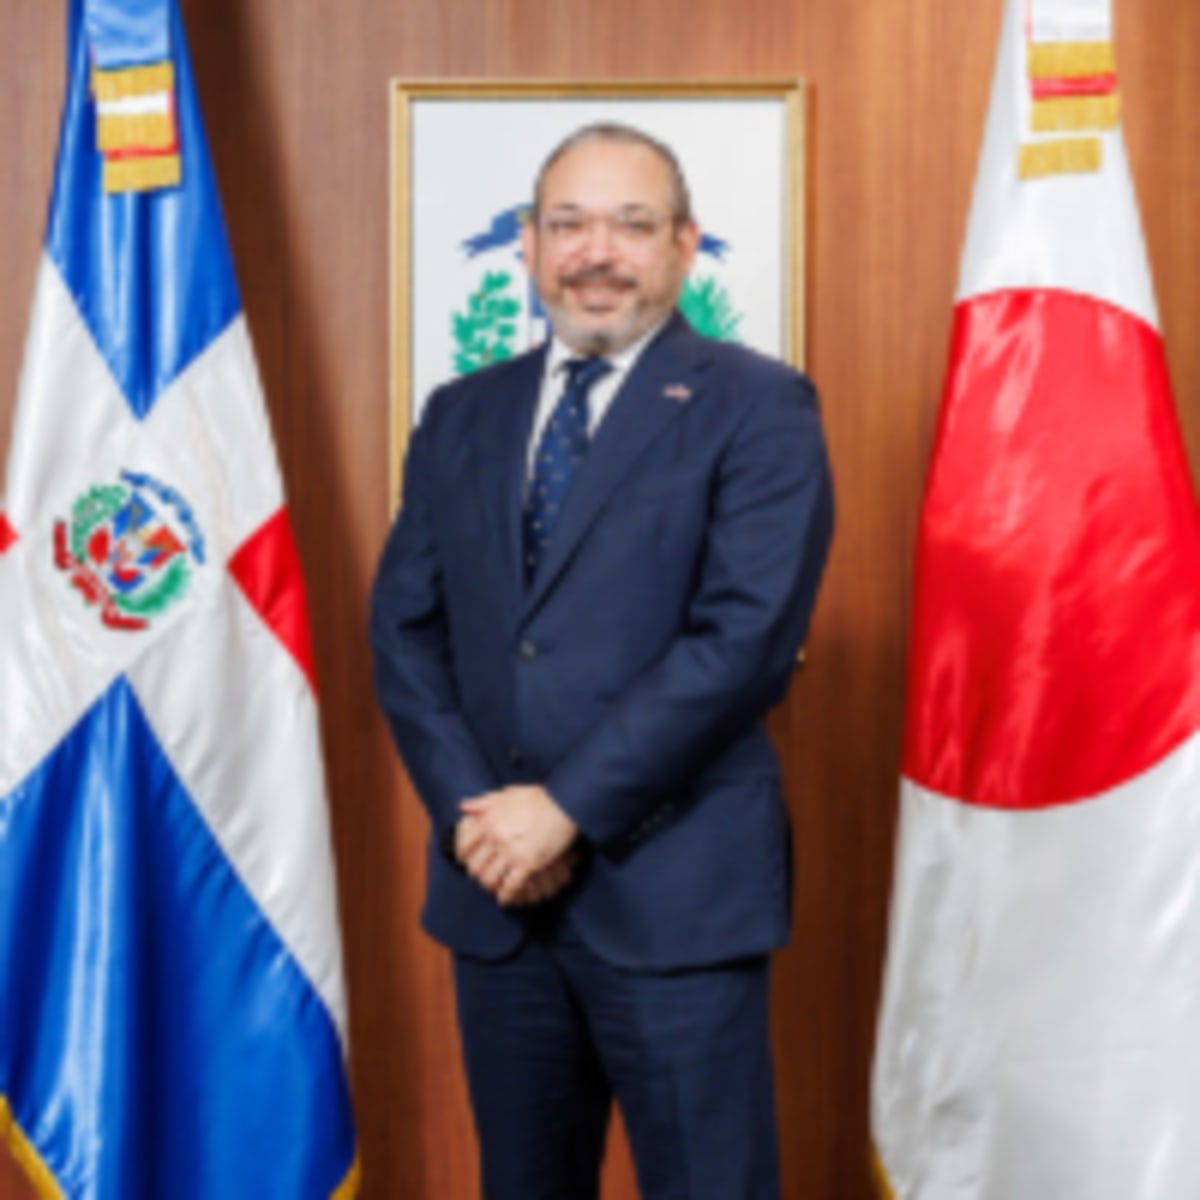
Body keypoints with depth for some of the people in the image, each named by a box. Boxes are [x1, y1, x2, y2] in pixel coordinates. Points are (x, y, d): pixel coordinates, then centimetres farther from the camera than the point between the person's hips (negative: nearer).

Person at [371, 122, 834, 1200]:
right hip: (495, 881, 5)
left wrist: (569, 807, -16)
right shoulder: (462, 416, 12)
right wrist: (471, 809, -7)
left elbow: (747, 636, -14)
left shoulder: (758, 409, -4)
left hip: (675, 888, -4)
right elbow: (405, 627, 7)